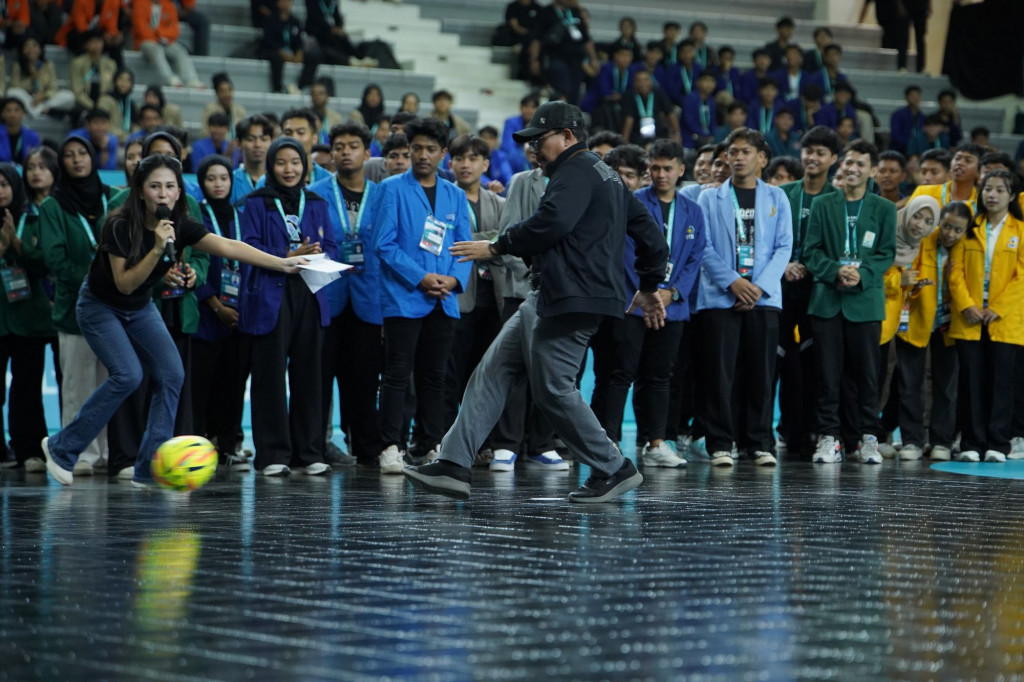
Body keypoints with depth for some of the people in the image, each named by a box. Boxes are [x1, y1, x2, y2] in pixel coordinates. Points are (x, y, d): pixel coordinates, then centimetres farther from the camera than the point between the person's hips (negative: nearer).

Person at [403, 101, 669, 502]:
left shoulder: (577, 172, -9)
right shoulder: (606, 177, 24)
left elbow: (550, 223, -24)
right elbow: (649, 231, 27)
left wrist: (496, 248, -14)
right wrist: (650, 285, 33)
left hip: (570, 300, -11)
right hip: (544, 299, 11)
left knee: (553, 389, -7)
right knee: (492, 372, 6)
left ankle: (614, 471, 5)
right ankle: (455, 466, 2)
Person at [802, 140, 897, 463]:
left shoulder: (884, 209, 9)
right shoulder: (823, 206, 10)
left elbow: (887, 253, 3)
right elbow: (811, 251, 5)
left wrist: (862, 275, -14)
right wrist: (836, 271, -13)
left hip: (866, 300, -1)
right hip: (827, 299, 1)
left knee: (867, 372, -1)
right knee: (828, 372, -1)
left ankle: (868, 437, 6)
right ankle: (828, 437, 4)